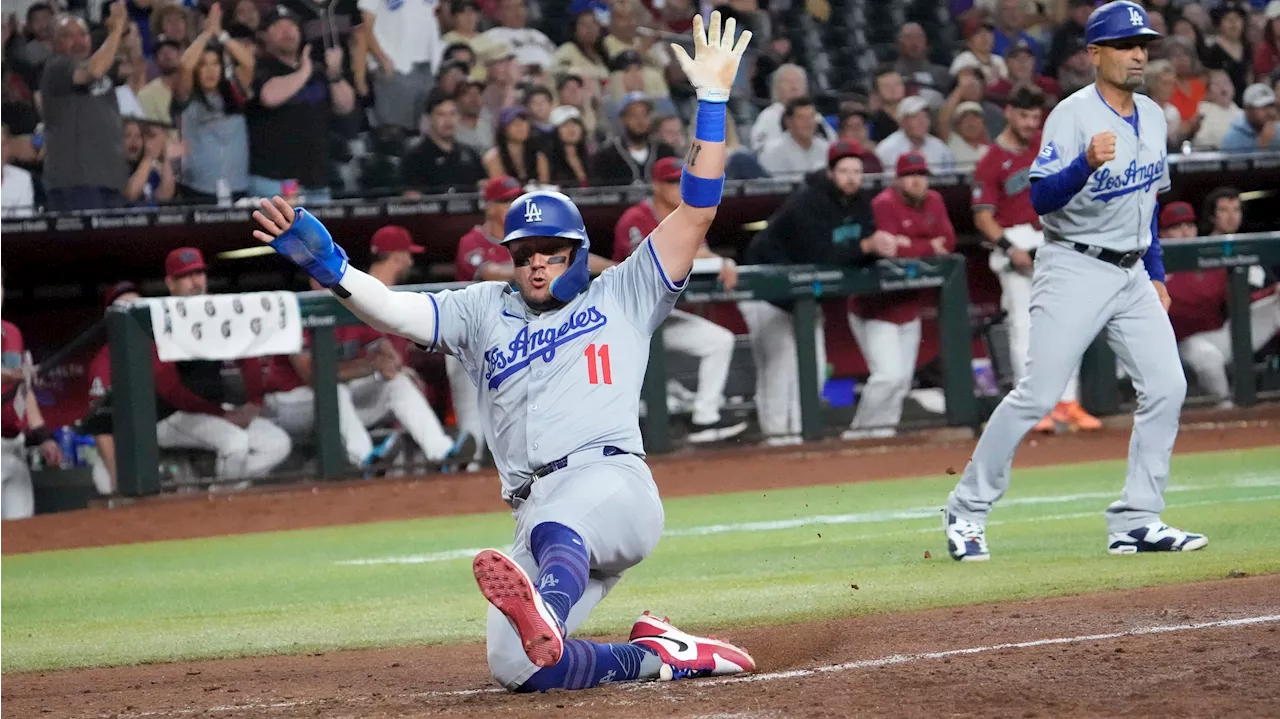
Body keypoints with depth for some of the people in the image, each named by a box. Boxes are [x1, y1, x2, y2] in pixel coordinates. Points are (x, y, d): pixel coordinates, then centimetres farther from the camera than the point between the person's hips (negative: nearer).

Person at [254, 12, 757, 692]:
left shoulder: (620, 298, 19)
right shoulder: (484, 311, 26)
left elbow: (696, 210, 13)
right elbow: (391, 308, 12)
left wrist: (712, 98, 6)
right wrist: (323, 260, -6)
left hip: (612, 480, -5)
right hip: (538, 516, 5)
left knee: (559, 529, -42)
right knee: (514, 669, -15)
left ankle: (544, 617, -75)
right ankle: (664, 655, 2)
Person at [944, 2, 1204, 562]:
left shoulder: (1152, 116, 10)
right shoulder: (1072, 115, -13)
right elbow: (1041, 199, -22)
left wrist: (1155, 274, 19)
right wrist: (1086, 164, -39)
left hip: (1131, 274, 7)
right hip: (1075, 269, -7)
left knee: (1166, 387, -4)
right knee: (1037, 395, -10)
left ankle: (1135, 521, 2)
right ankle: (966, 511, 1)